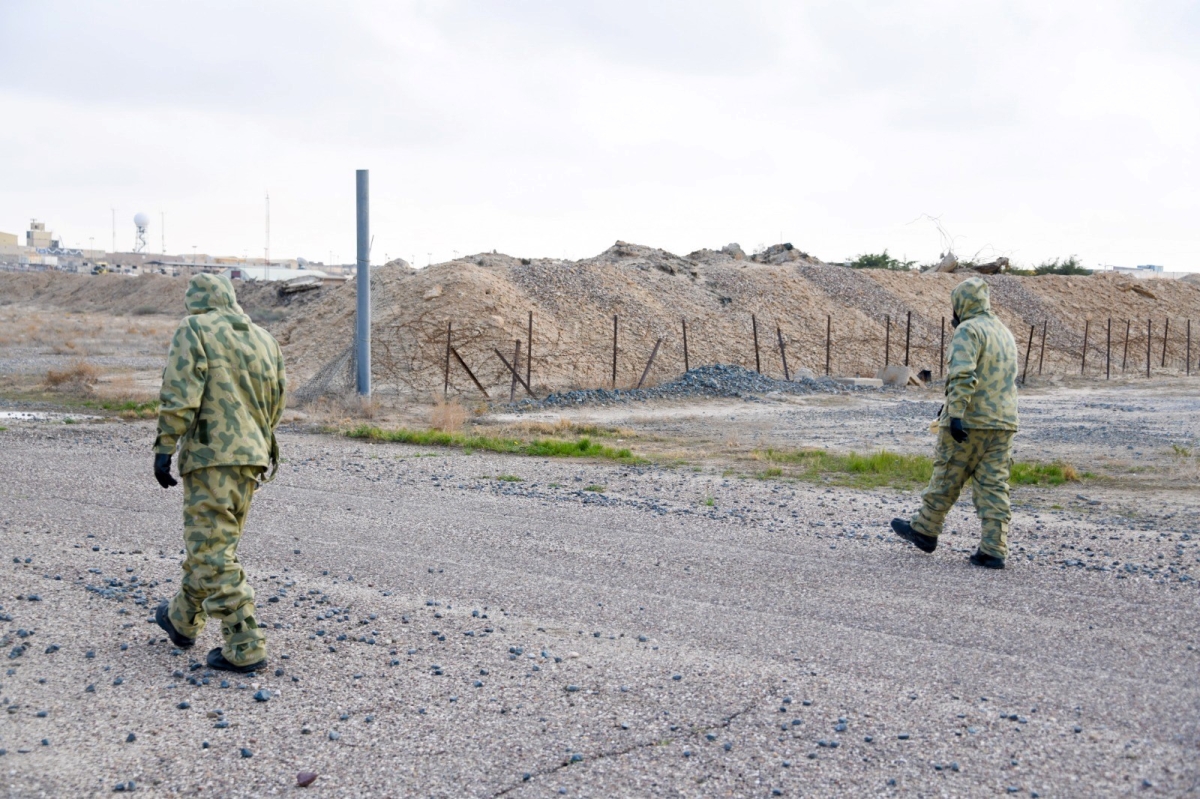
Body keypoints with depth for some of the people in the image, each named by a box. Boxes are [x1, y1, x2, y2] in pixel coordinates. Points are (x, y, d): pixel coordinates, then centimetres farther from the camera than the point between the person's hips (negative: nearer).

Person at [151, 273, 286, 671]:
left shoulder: (194, 331, -4)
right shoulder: (263, 338, 15)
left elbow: (179, 395, -15)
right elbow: (276, 401, 17)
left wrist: (164, 449, -12)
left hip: (212, 455, -8)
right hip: (253, 457, 8)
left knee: (213, 552, -4)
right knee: (212, 543, 21)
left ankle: (245, 648, -7)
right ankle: (183, 620, 37)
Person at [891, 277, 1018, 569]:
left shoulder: (968, 330, -9)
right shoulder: (1004, 332, 19)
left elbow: (963, 375, -23)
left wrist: (956, 413, -26)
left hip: (970, 422, -7)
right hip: (1004, 424, 7)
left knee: (946, 478, 7)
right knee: (994, 486, 4)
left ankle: (924, 531, 21)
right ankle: (994, 550, 1)